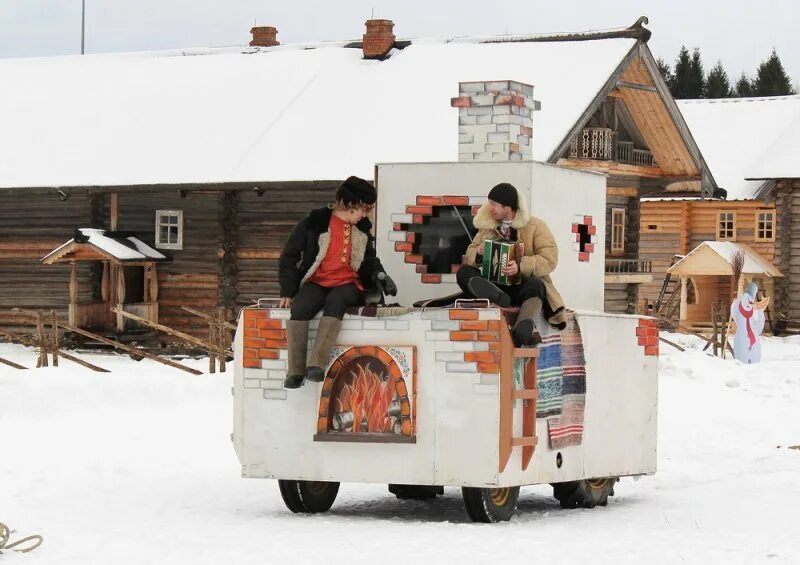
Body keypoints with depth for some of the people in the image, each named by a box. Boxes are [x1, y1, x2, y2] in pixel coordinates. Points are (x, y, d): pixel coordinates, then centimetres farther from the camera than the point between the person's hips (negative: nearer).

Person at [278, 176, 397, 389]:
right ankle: (295, 370, -32)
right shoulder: (315, 223, -2)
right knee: (300, 307, -35)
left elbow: (369, 259, 28)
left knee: (335, 302, -36)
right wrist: (288, 291, -4)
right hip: (316, 282, -2)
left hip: (347, 284, 2)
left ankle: (317, 365, -44)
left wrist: (379, 275, 6)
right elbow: (290, 256, 2)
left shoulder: (362, 229, 12)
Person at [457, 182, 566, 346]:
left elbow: (550, 260, -9)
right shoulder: (488, 227, 16)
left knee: (534, 285, -39)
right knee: (463, 272, -20)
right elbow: (470, 254, 17)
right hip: (496, 285, 4)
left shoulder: (535, 226, 2)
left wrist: (521, 266, -26)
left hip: (523, 285, -4)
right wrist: (478, 253, -9)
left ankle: (525, 328, -69)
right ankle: (497, 297, -50)